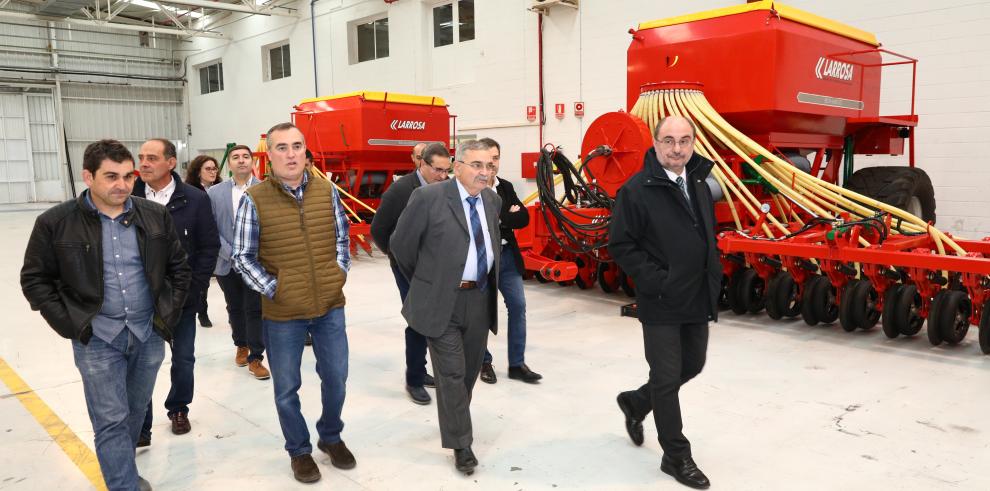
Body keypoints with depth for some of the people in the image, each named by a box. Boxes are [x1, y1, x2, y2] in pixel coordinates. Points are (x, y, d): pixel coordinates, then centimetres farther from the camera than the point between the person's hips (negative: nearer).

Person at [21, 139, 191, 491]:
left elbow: (178, 267, 9)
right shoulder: (56, 222, -8)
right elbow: (35, 279, 0)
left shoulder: (156, 216, 0)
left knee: (135, 411, 18)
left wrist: (168, 315, 3)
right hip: (96, 340, -3)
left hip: (149, 334, 3)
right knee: (111, 421, 0)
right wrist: (69, 325, -6)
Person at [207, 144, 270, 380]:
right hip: (227, 263, 3)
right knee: (235, 308, 16)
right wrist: (231, 253, -10)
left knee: (255, 310, 0)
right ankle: (241, 345, 36)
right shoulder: (214, 193, 2)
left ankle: (255, 358, 9)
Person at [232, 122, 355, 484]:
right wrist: (271, 289, -11)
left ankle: (331, 437, 40)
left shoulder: (327, 190, 0)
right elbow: (242, 257, -5)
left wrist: (340, 273, 2)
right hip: (282, 312, -3)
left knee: (336, 377, 15)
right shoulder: (254, 199, -10)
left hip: (330, 305, 3)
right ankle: (299, 450, 33)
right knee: (286, 387, 11)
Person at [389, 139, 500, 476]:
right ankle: (460, 444, 13)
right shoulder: (428, 198, -13)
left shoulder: (492, 200, 7)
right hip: (442, 301, -6)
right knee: (451, 374, 0)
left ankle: (454, 419, 40)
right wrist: (423, 283, 6)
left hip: (480, 299, 6)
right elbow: (401, 244, -5)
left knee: (470, 370, 18)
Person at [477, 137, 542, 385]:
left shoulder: (506, 186, 9)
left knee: (518, 306, 4)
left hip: (507, 255, 5)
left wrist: (498, 218, -14)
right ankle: (484, 362, 25)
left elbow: (523, 218, 0)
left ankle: (517, 364, 14)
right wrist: (508, 216, -16)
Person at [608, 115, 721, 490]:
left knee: (692, 366, 19)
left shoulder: (699, 186, 10)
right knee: (667, 379, 4)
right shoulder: (637, 190, -14)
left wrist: (713, 275, 9)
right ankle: (677, 458, 19)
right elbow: (620, 245, -14)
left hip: (699, 300, 8)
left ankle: (636, 403, 42)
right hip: (662, 304, -7)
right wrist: (656, 281, -19)